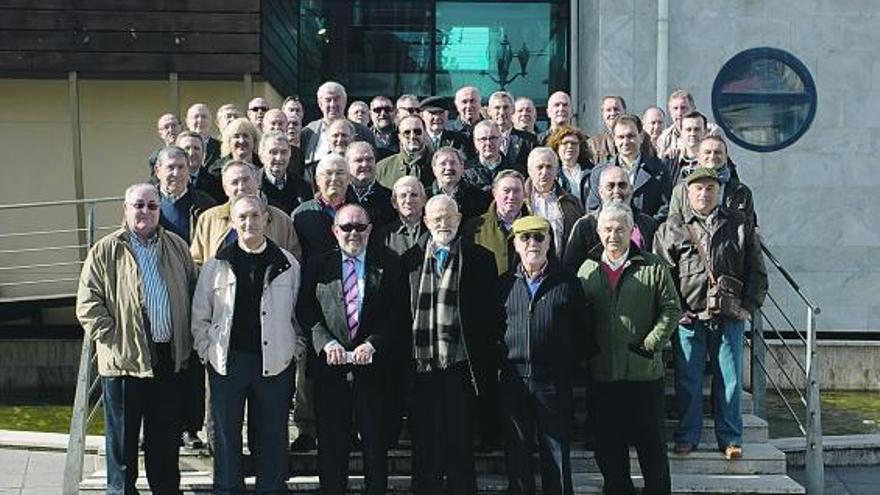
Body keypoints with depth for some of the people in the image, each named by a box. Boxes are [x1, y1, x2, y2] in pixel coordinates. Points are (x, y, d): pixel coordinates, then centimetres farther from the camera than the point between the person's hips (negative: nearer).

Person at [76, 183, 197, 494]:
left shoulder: (176, 247, 9)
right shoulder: (105, 252, -4)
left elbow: (192, 294, 15)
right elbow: (88, 304, -7)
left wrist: (187, 341, 7)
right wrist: (112, 340, -13)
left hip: (169, 358, 4)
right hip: (123, 361, -4)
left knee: (166, 437, 14)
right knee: (122, 437, 6)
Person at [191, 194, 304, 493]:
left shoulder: (288, 264, 3)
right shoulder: (216, 265, 3)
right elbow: (200, 316, 8)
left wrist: (297, 351, 3)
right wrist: (207, 353, 0)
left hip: (275, 362, 0)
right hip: (226, 361, 0)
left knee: (273, 434, 7)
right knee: (226, 434, 7)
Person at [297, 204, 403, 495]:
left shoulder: (387, 266, 6)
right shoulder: (318, 267, 8)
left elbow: (397, 313, 0)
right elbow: (306, 311, 3)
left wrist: (372, 344, -12)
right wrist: (327, 342, -12)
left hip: (373, 364, 0)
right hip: (331, 365, 1)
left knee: (375, 441, 5)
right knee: (331, 441, 5)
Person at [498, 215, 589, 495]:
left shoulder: (567, 283, 3)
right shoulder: (505, 284, 7)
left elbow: (581, 330, 5)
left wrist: (572, 360, -2)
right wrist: (498, 361, 4)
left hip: (554, 381, -2)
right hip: (513, 380, 2)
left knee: (556, 452, 4)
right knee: (516, 453, 9)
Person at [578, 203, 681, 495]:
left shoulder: (653, 267, 0)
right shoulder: (587, 270, 9)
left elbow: (671, 310, -2)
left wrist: (650, 345, -11)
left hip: (644, 372, -2)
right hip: (602, 374, 3)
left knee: (652, 443, 5)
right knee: (608, 446, 9)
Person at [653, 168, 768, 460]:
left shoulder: (739, 225, 9)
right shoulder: (671, 228, 5)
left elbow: (756, 270, 10)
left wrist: (749, 305, 1)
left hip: (730, 316, 1)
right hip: (688, 316, -1)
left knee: (730, 380, 4)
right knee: (688, 380, 3)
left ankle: (730, 438, 13)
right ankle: (687, 436, 14)